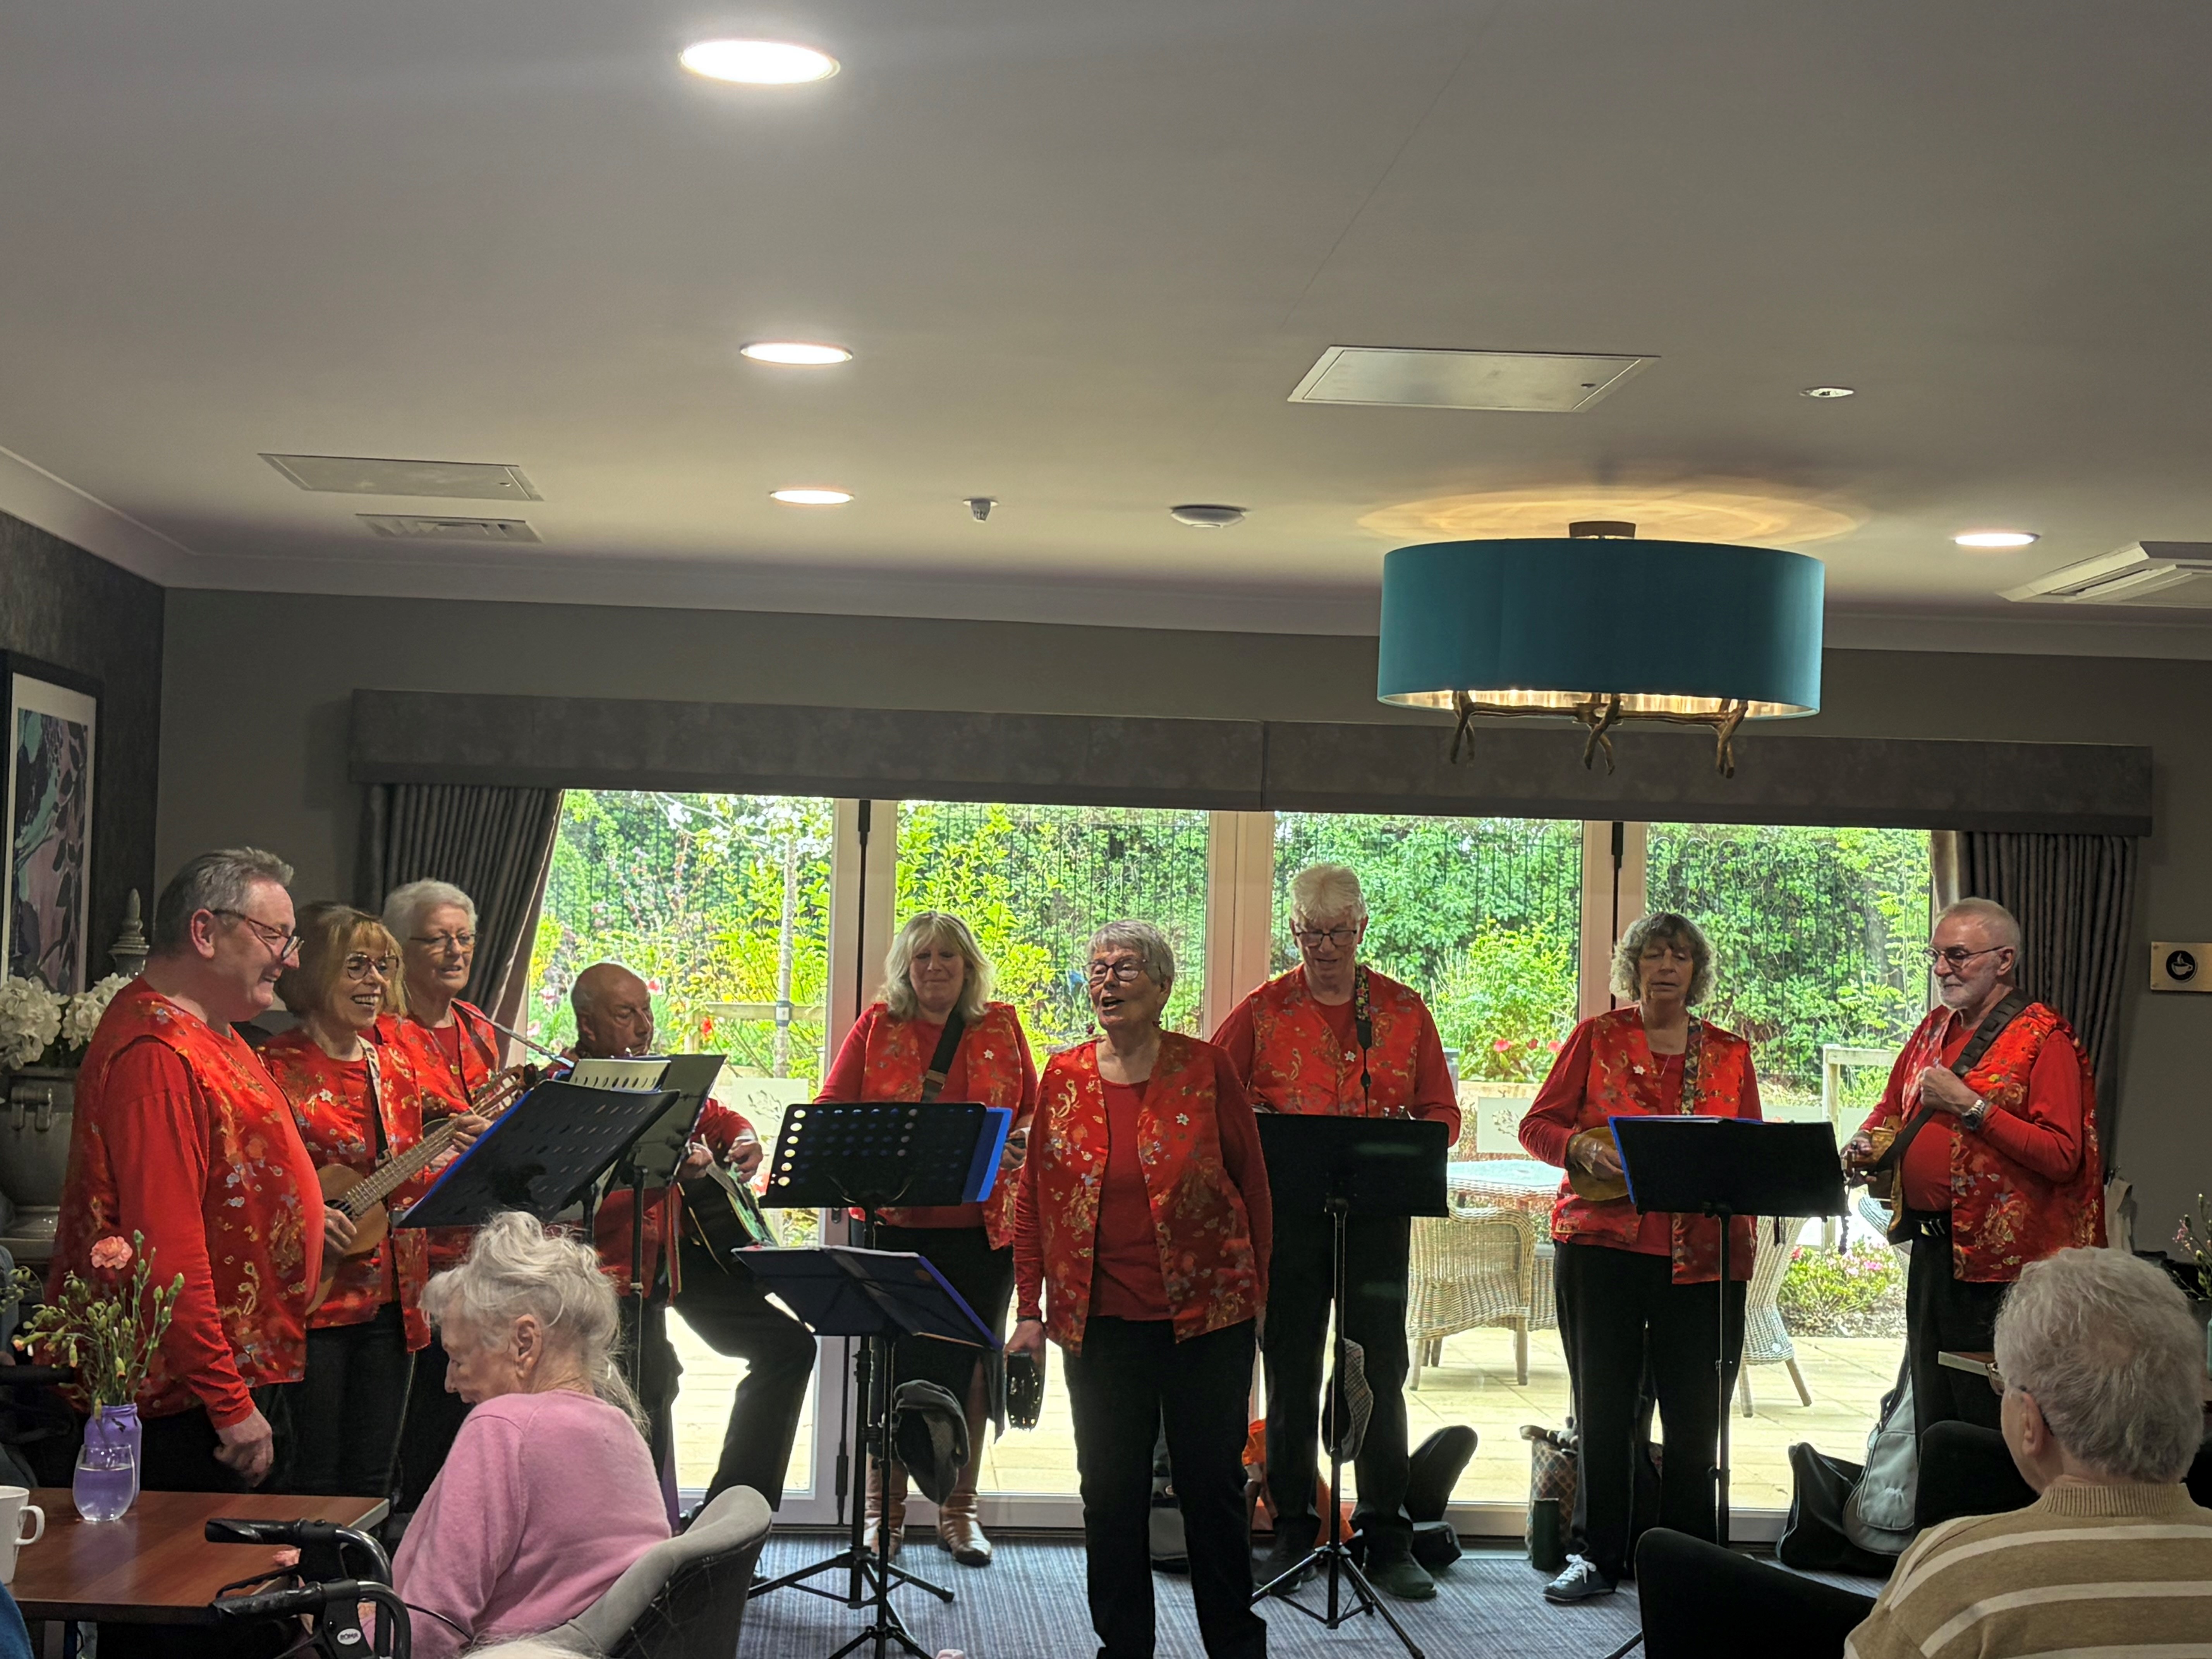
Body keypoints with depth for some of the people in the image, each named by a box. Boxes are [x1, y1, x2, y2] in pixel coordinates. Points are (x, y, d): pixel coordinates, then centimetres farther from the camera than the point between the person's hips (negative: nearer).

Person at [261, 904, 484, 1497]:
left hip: (392, 1299, 6)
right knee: (313, 1477, -1)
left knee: (372, 1481, 10)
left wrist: (459, 1154, 1)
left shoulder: (396, 1066, 12)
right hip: (313, 1297, -6)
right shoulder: (278, 1067, -7)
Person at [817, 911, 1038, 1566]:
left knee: (972, 1361, 7)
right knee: (894, 1363, 1)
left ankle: (959, 1509, 20)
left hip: (983, 1224, 1)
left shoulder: (1002, 1028, 8)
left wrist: (1022, 1145, -9)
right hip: (898, 1221, -1)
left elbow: (1034, 1114, 13)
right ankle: (884, 1508, 16)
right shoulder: (877, 1027, 4)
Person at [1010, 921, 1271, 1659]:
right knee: (1110, 1492, 8)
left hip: (1206, 1315, -2)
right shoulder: (1064, 1077, 5)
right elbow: (1033, 1198, 8)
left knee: (1213, 1486, 6)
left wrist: (1253, 1294, 4)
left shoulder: (1205, 1069, -2)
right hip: (1101, 1319, 2)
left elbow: (1252, 1183, 3)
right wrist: (1030, 1308, 4)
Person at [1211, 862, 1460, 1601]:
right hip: (1287, 1213, 0)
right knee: (1290, 1375, 6)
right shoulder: (1264, 1010, 4)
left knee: (1381, 1374, 1)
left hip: (1377, 1214, 0)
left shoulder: (1404, 1009, 7)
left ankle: (1388, 1540, 9)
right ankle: (1292, 1533, 16)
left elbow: (1442, 1111, 8)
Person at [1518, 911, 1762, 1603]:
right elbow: (1537, 1125, 3)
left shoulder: (1729, 1053, 11)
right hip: (1603, 1245, -1)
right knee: (1603, 1409, 5)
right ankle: (1597, 1555, 15)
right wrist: (1584, 1149, -15)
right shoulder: (1597, 1038, 6)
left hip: (1703, 1253, 1)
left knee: (1695, 1416, 4)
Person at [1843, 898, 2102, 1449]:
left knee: (1989, 1420, -4)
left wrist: (1970, 1105, -20)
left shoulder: (2043, 1039, -9)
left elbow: (2063, 1156, -19)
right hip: (1931, 1250, 8)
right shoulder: (1935, 1030, 14)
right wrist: (1866, 1144, 5)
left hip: (1996, 1263, -8)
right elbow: (1892, 1111, 27)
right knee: (1931, 1416, 14)